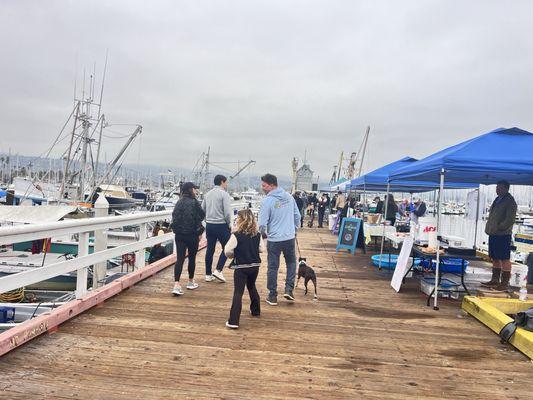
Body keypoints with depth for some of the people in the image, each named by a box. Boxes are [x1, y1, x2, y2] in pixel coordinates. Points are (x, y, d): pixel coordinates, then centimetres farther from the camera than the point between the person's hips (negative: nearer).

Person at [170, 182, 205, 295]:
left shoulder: (178, 203, 6)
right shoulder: (194, 203, -11)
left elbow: (174, 217, 10)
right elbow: (200, 217, -10)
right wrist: (200, 232, 1)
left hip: (179, 235, 4)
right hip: (192, 234, -4)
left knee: (179, 258, 1)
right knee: (192, 258, 13)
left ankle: (176, 284, -11)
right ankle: (191, 282, 26)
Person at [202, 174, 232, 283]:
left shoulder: (208, 194, 10)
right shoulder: (224, 194, -11)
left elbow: (202, 210, 12)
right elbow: (227, 212, -17)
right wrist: (229, 224, -2)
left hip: (209, 225, 6)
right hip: (221, 225, -6)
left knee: (210, 249, 11)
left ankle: (208, 274, 16)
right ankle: (218, 270, -1)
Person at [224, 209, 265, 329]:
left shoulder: (236, 235, -17)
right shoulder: (257, 234, -1)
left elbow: (227, 251, -18)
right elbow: (262, 249, 4)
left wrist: (232, 255, 3)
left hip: (241, 267, -5)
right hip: (255, 266, 5)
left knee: (238, 292, -4)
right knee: (252, 287, 27)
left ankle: (233, 321, -7)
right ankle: (255, 310, 43)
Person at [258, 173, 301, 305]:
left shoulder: (267, 201, -16)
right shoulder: (289, 196, 1)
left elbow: (262, 224, -15)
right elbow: (297, 215, 9)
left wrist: (264, 234, 5)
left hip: (274, 239, -4)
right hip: (290, 237, 4)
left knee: (273, 267, 9)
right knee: (291, 262, 23)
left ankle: (273, 296, 17)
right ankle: (289, 289, 14)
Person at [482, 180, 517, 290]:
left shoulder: (510, 202, -9)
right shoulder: (497, 200, 17)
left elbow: (510, 220, -16)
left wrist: (498, 228, -18)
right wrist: (489, 229, 13)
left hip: (503, 235, -9)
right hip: (493, 234, 9)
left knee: (504, 259, -3)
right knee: (495, 258, 14)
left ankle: (505, 283, 2)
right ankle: (495, 280, 23)